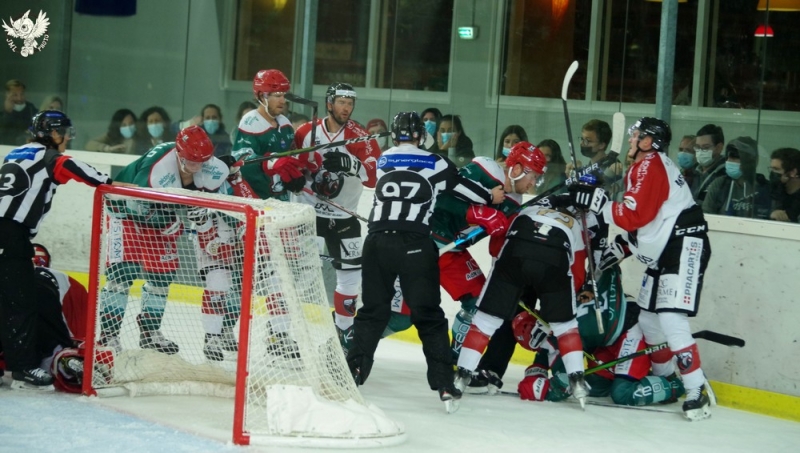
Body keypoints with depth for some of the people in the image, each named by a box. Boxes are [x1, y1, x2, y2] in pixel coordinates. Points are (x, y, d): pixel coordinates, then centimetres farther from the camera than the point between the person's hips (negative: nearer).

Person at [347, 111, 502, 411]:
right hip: (414, 245, -3)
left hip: (377, 242, 3)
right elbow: (462, 187, 15)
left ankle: (354, 370, 5)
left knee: (373, 310, 14)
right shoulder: (434, 164, 5)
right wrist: (490, 197, 36)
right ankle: (444, 385, -4)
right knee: (428, 316, 2)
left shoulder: (382, 162, 17)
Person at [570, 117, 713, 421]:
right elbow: (641, 221, 23)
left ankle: (697, 391, -20)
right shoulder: (639, 169, 19)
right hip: (662, 254, 11)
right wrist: (618, 247, 14)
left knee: (671, 319, -20)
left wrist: (596, 201, -20)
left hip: (683, 247, -11)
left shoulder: (651, 166, -14)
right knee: (648, 320, 14)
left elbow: (636, 215, -22)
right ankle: (666, 381, 29)